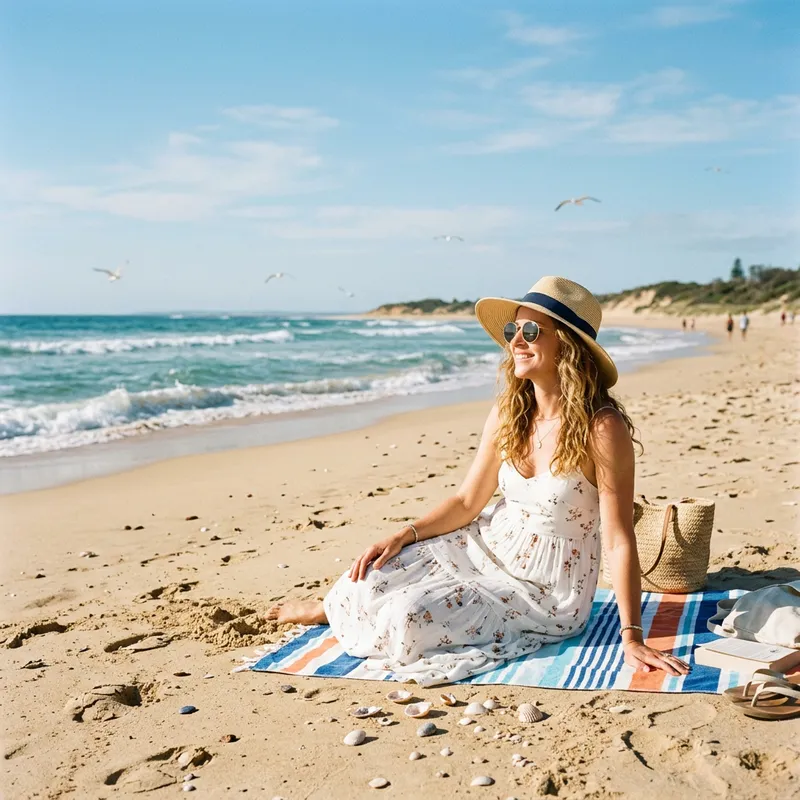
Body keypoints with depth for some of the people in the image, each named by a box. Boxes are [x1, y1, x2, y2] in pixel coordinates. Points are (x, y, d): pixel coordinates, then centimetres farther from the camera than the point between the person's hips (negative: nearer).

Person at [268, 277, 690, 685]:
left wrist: (632, 637, -22)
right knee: (373, 575, -10)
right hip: (486, 547, 5)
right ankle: (332, 608, 26)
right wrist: (405, 534, -9)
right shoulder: (508, 412, -4)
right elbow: (468, 500, 4)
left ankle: (337, 612, 16)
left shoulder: (602, 427, -24)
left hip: (542, 593, -5)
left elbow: (619, 541, -21)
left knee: (406, 620, -21)